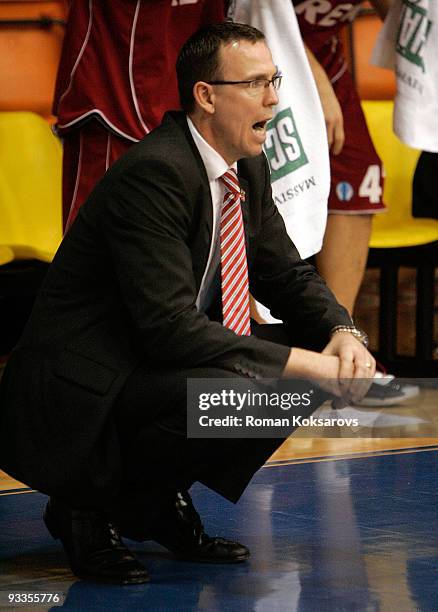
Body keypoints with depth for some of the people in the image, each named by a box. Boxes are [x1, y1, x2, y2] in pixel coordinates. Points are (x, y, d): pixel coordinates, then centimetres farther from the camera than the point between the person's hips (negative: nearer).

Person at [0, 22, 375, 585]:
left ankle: (159, 501, 10)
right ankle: (89, 509, -9)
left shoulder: (248, 170, 6)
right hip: (74, 400, -10)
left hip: (149, 371, 10)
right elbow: (171, 327, -29)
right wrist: (302, 363, -27)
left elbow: (289, 277, 15)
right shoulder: (153, 173, -23)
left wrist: (342, 335, -8)